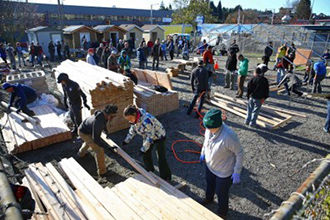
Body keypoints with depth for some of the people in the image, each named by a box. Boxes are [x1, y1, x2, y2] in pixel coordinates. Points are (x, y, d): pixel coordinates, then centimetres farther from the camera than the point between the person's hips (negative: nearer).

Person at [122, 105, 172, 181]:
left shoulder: (146, 120, -40)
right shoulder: (134, 119, -13)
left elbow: (150, 136, -32)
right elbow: (133, 130, 7)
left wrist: (143, 149, -27)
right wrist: (126, 140, 1)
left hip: (159, 137, -8)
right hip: (148, 137, 8)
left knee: (161, 158, -2)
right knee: (146, 154, 17)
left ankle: (165, 178, 17)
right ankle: (149, 170, 41)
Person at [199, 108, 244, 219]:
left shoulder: (229, 136, -39)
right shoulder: (209, 128, -20)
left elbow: (240, 153, -25)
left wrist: (237, 172, -20)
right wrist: (203, 153, 13)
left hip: (223, 172, -6)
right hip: (209, 165, 6)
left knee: (221, 193, 20)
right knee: (209, 184, 33)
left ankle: (222, 214, 50)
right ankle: (209, 198, 66)